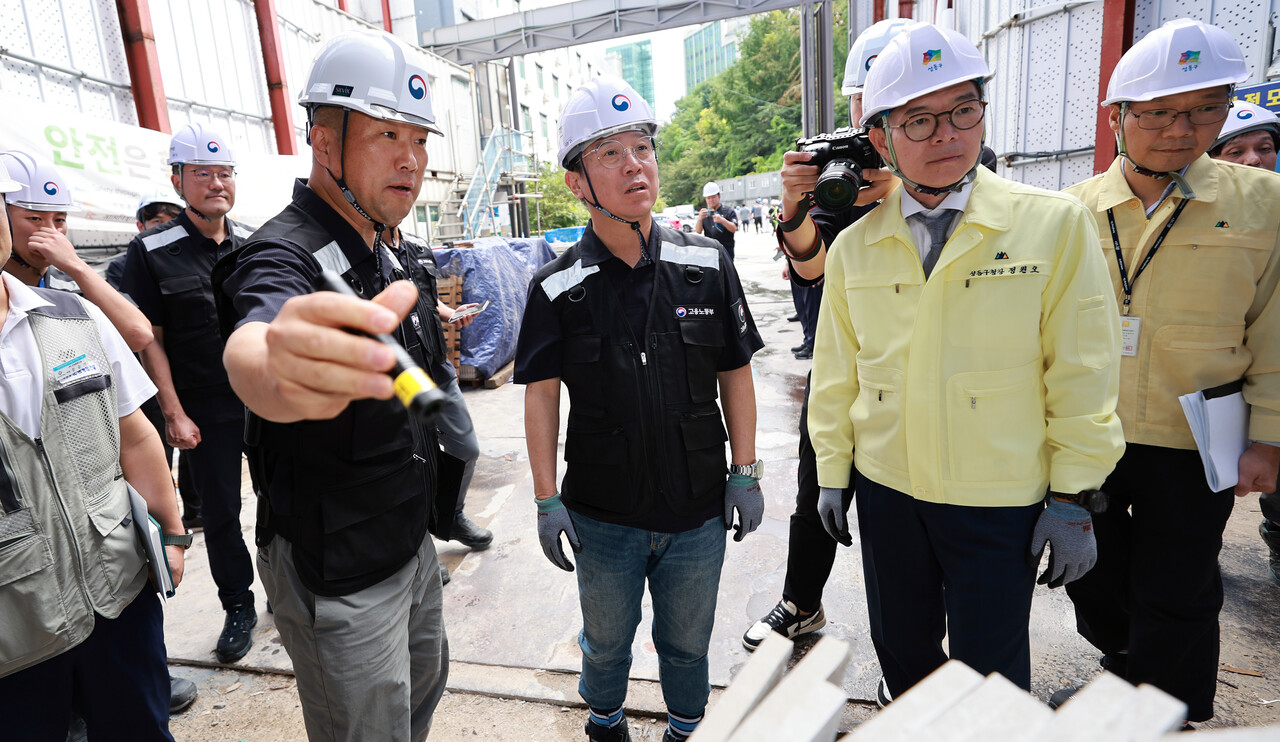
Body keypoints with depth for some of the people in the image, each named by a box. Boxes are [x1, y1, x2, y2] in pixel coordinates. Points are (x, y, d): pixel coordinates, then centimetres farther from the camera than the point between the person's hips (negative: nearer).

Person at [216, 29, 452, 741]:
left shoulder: (402, 252, 4)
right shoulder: (284, 256, -23)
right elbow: (249, 343, -49)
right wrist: (278, 375, -68)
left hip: (413, 540, 8)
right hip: (339, 572, -8)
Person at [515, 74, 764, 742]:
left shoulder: (707, 265, -5)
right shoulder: (557, 288, -9)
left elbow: (736, 372, 1)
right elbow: (541, 394, -4)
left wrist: (745, 474, 0)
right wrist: (547, 500, -5)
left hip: (699, 511, 1)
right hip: (602, 517, 0)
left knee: (687, 641, 22)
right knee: (606, 637, 23)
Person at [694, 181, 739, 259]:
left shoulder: (729, 211, 4)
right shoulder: (704, 213, 14)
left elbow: (734, 229, -9)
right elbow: (698, 231, 3)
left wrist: (722, 220, -27)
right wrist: (700, 219, -18)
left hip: (726, 250, -3)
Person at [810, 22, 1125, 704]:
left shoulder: (1055, 224, -8)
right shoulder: (853, 245, -1)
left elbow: (1083, 373, -6)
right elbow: (835, 372, 5)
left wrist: (1073, 498, -5)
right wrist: (831, 473, 7)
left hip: (1001, 500, -2)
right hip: (886, 489, 3)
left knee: (990, 673, 12)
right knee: (902, 648, 22)